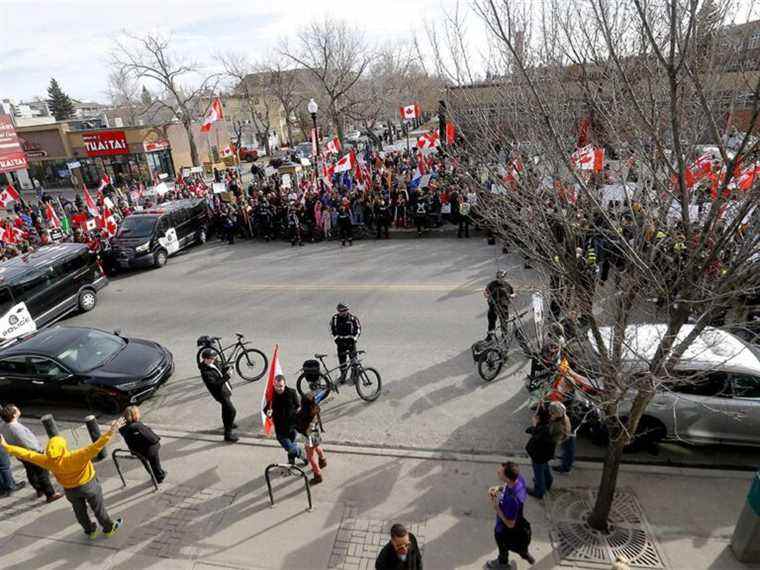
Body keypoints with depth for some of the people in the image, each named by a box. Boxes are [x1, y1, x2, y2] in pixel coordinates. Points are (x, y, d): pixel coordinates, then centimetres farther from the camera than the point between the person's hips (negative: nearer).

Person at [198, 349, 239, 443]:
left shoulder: (212, 364, -3)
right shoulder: (206, 373, -29)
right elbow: (215, 384, -32)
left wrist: (225, 370, -8)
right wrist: (226, 377, -38)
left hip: (225, 390, 9)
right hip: (221, 394, -9)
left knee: (226, 408, 29)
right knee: (232, 411, -10)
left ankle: (228, 423, 53)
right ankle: (228, 434, 0)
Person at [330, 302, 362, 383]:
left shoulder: (352, 318, -12)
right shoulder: (335, 318, -5)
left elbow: (358, 328, -3)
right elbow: (332, 329, 7)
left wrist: (354, 338, -11)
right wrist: (336, 338, -2)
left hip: (350, 340, -2)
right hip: (340, 341, 2)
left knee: (353, 356, -2)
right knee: (341, 358, 5)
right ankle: (343, 375, 21)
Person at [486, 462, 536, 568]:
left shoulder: (512, 500, -47)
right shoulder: (518, 477, -27)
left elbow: (510, 524, -31)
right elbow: (508, 486, -1)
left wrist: (496, 507, -33)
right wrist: (499, 488, -15)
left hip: (506, 529, -5)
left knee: (503, 546, 28)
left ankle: (503, 562, 58)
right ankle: (525, 554, 63)